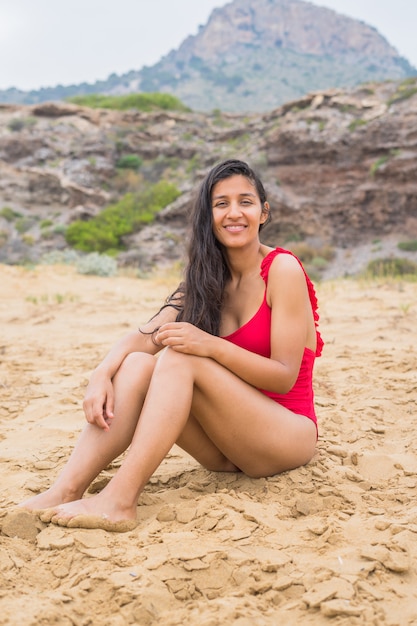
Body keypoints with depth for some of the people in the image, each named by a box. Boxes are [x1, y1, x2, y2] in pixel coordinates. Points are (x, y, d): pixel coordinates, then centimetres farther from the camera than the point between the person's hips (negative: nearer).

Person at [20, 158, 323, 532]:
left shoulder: (283, 269, -10)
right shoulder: (207, 279, 8)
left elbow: (285, 376, -15)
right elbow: (145, 336, -4)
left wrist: (210, 346, -28)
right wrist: (103, 373, -25)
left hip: (288, 434, -5)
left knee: (180, 358, -27)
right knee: (137, 363, -18)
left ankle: (119, 502, -31)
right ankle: (66, 491, -26)